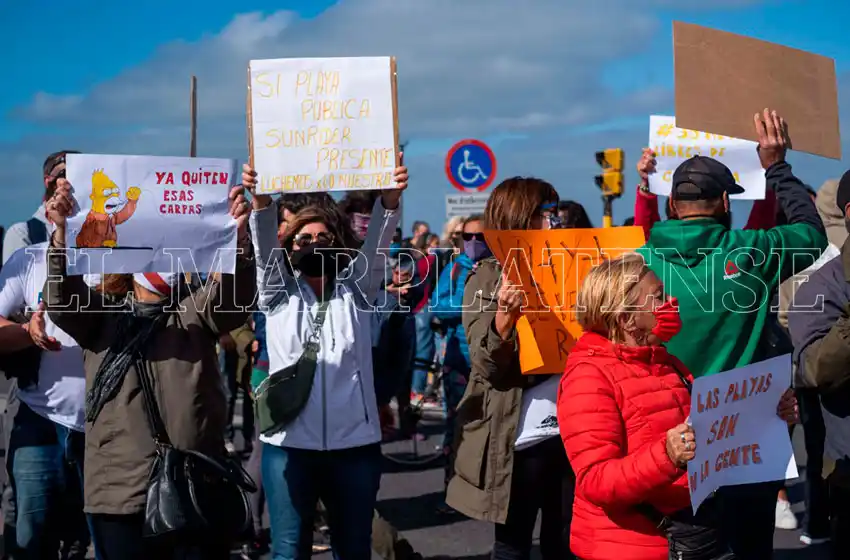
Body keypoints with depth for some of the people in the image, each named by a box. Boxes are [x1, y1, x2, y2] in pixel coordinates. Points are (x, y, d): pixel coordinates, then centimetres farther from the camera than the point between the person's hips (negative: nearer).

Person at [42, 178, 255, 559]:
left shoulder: (196, 314, 13)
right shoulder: (101, 318, 12)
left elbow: (233, 295, -6)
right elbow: (63, 299, -6)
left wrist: (236, 237, -26)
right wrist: (62, 233, -23)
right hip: (121, 489, 0)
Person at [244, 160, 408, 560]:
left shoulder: (356, 289, 12)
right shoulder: (278, 292, 10)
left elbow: (377, 242, -4)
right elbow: (264, 245, -7)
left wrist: (390, 198, -21)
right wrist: (260, 199, -25)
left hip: (354, 442, 1)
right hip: (290, 442, -1)